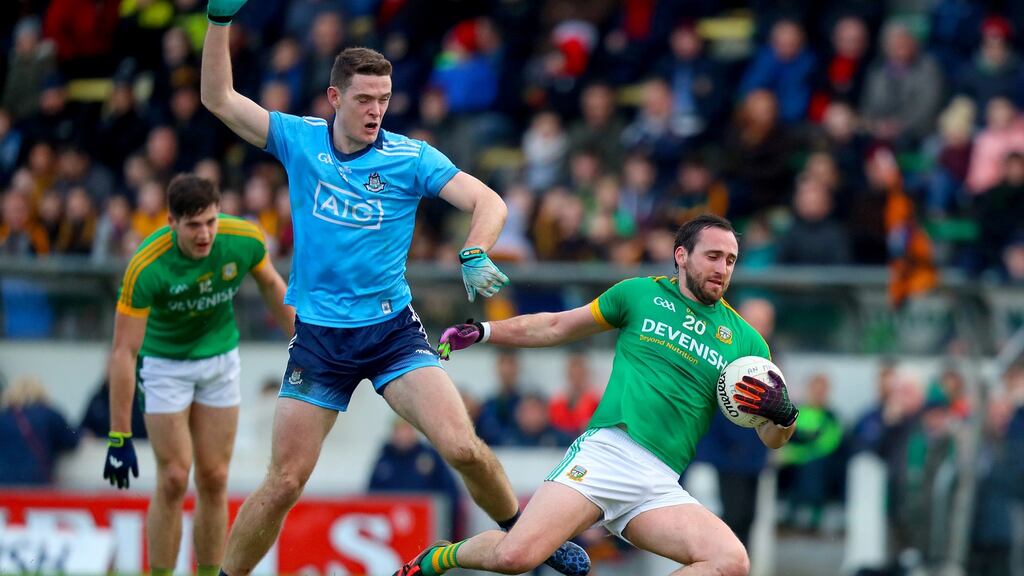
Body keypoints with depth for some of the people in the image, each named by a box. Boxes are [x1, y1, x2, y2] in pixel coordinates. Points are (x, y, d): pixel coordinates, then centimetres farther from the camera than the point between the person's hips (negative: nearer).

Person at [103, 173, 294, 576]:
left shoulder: (245, 240, -22)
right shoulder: (146, 267, -32)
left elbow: (271, 285, 1)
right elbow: (124, 351, -29)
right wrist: (119, 437, -31)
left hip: (221, 359, 3)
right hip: (165, 363, -3)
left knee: (214, 480, 2)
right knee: (173, 480, -9)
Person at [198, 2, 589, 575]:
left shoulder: (412, 156, -4)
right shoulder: (299, 140, 0)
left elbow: (489, 201, -10)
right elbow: (219, 98, -1)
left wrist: (476, 255, -30)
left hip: (393, 329, 0)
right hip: (318, 336, 1)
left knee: (464, 448, -15)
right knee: (284, 483, -2)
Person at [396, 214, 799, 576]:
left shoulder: (744, 340, 15)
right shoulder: (641, 294, 11)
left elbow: (772, 440, 15)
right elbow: (557, 327, 23)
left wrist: (783, 414, -8)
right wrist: (483, 332, 17)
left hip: (659, 487, 3)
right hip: (605, 452, -3)